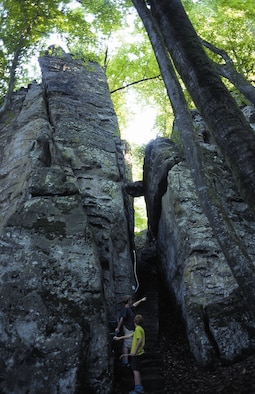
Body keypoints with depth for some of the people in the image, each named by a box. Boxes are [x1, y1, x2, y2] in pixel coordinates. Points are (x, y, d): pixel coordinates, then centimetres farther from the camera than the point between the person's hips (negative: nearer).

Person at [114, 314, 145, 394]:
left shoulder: (138, 329, -14)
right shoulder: (139, 329, 16)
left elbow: (140, 340, -25)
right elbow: (129, 335, 23)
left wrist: (135, 351, -24)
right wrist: (119, 338, 26)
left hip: (137, 353, -10)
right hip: (138, 353, 10)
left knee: (135, 370, -7)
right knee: (137, 370, 15)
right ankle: (140, 387, 20)